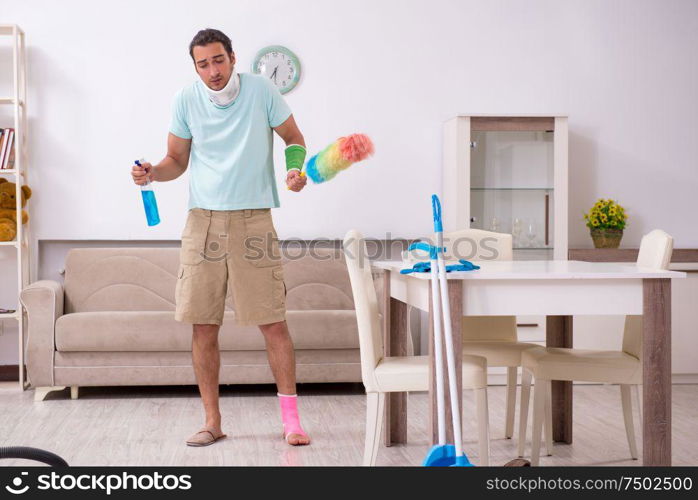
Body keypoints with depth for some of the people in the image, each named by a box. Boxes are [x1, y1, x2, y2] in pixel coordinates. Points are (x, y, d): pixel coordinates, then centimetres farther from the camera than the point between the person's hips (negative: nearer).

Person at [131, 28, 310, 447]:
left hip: (253, 219, -2)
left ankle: (292, 420, 6)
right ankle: (212, 422, 16)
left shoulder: (261, 89, -2)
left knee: (274, 323, -4)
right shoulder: (187, 99, 4)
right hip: (203, 220, 2)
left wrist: (296, 168, -12)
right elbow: (177, 159, 12)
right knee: (203, 328, 3)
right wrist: (152, 173, -9)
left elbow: (294, 137, 8)